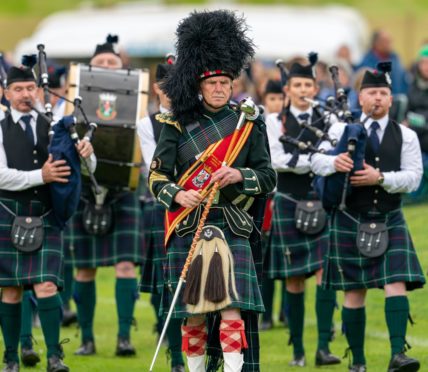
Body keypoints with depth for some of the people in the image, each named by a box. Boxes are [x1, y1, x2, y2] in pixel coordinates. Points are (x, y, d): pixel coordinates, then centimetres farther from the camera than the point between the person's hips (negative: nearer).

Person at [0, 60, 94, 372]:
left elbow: (87, 170, 10)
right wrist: (40, 176, -18)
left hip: (46, 217, 1)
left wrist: (87, 154, -13)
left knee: (46, 286, -11)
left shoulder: (54, 129, 8)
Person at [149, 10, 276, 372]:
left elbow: (268, 178, 6)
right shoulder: (178, 125, 4)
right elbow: (157, 176, 4)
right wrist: (177, 195, -17)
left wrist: (238, 175, -14)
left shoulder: (248, 123, 5)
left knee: (231, 309, -12)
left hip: (232, 229, -1)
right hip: (187, 227, 1)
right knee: (193, 312, 5)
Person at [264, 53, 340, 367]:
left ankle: (324, 347, -14)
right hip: (289, 204, -1)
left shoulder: (327, 121, 7)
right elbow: (276, 160, -11)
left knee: (325, 272, -11)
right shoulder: (275, 123, 3)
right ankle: (298, 350, 11)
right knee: (294, 280, 4)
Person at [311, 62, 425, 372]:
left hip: (389, 221, 0)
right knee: (354, 292, 3)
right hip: (350, 220, 0)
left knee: (396, 284, -14)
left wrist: (380, 177, -20)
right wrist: (334, 162, -29)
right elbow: (316, 161, -6)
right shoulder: (343, 130, 3)